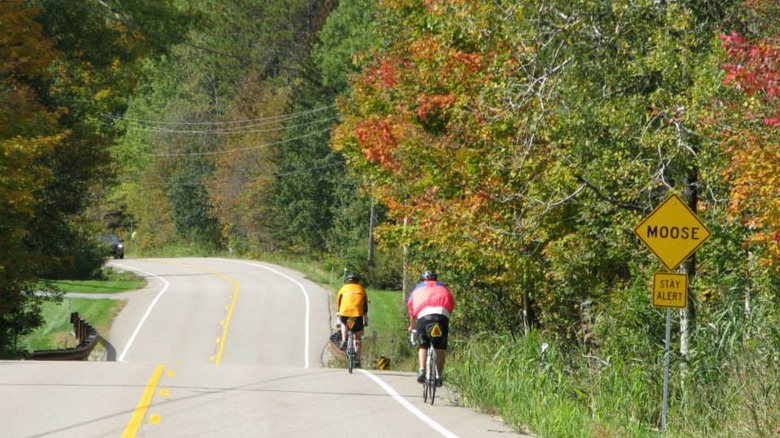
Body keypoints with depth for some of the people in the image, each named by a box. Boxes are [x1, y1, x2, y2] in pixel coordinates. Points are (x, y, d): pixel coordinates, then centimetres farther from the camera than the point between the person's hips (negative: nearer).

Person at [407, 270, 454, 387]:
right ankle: (439, 376, 1)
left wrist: (411, 326, 50)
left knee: (423, 346, 14)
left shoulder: (417, 289, 31)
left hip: (424, 315, 0)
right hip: (442, 314, 0)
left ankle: (422, 370, -6)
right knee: (440, 348, 6)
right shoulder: (443, 288, 33)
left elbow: (411, 310, 35)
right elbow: (451, 305, 36)